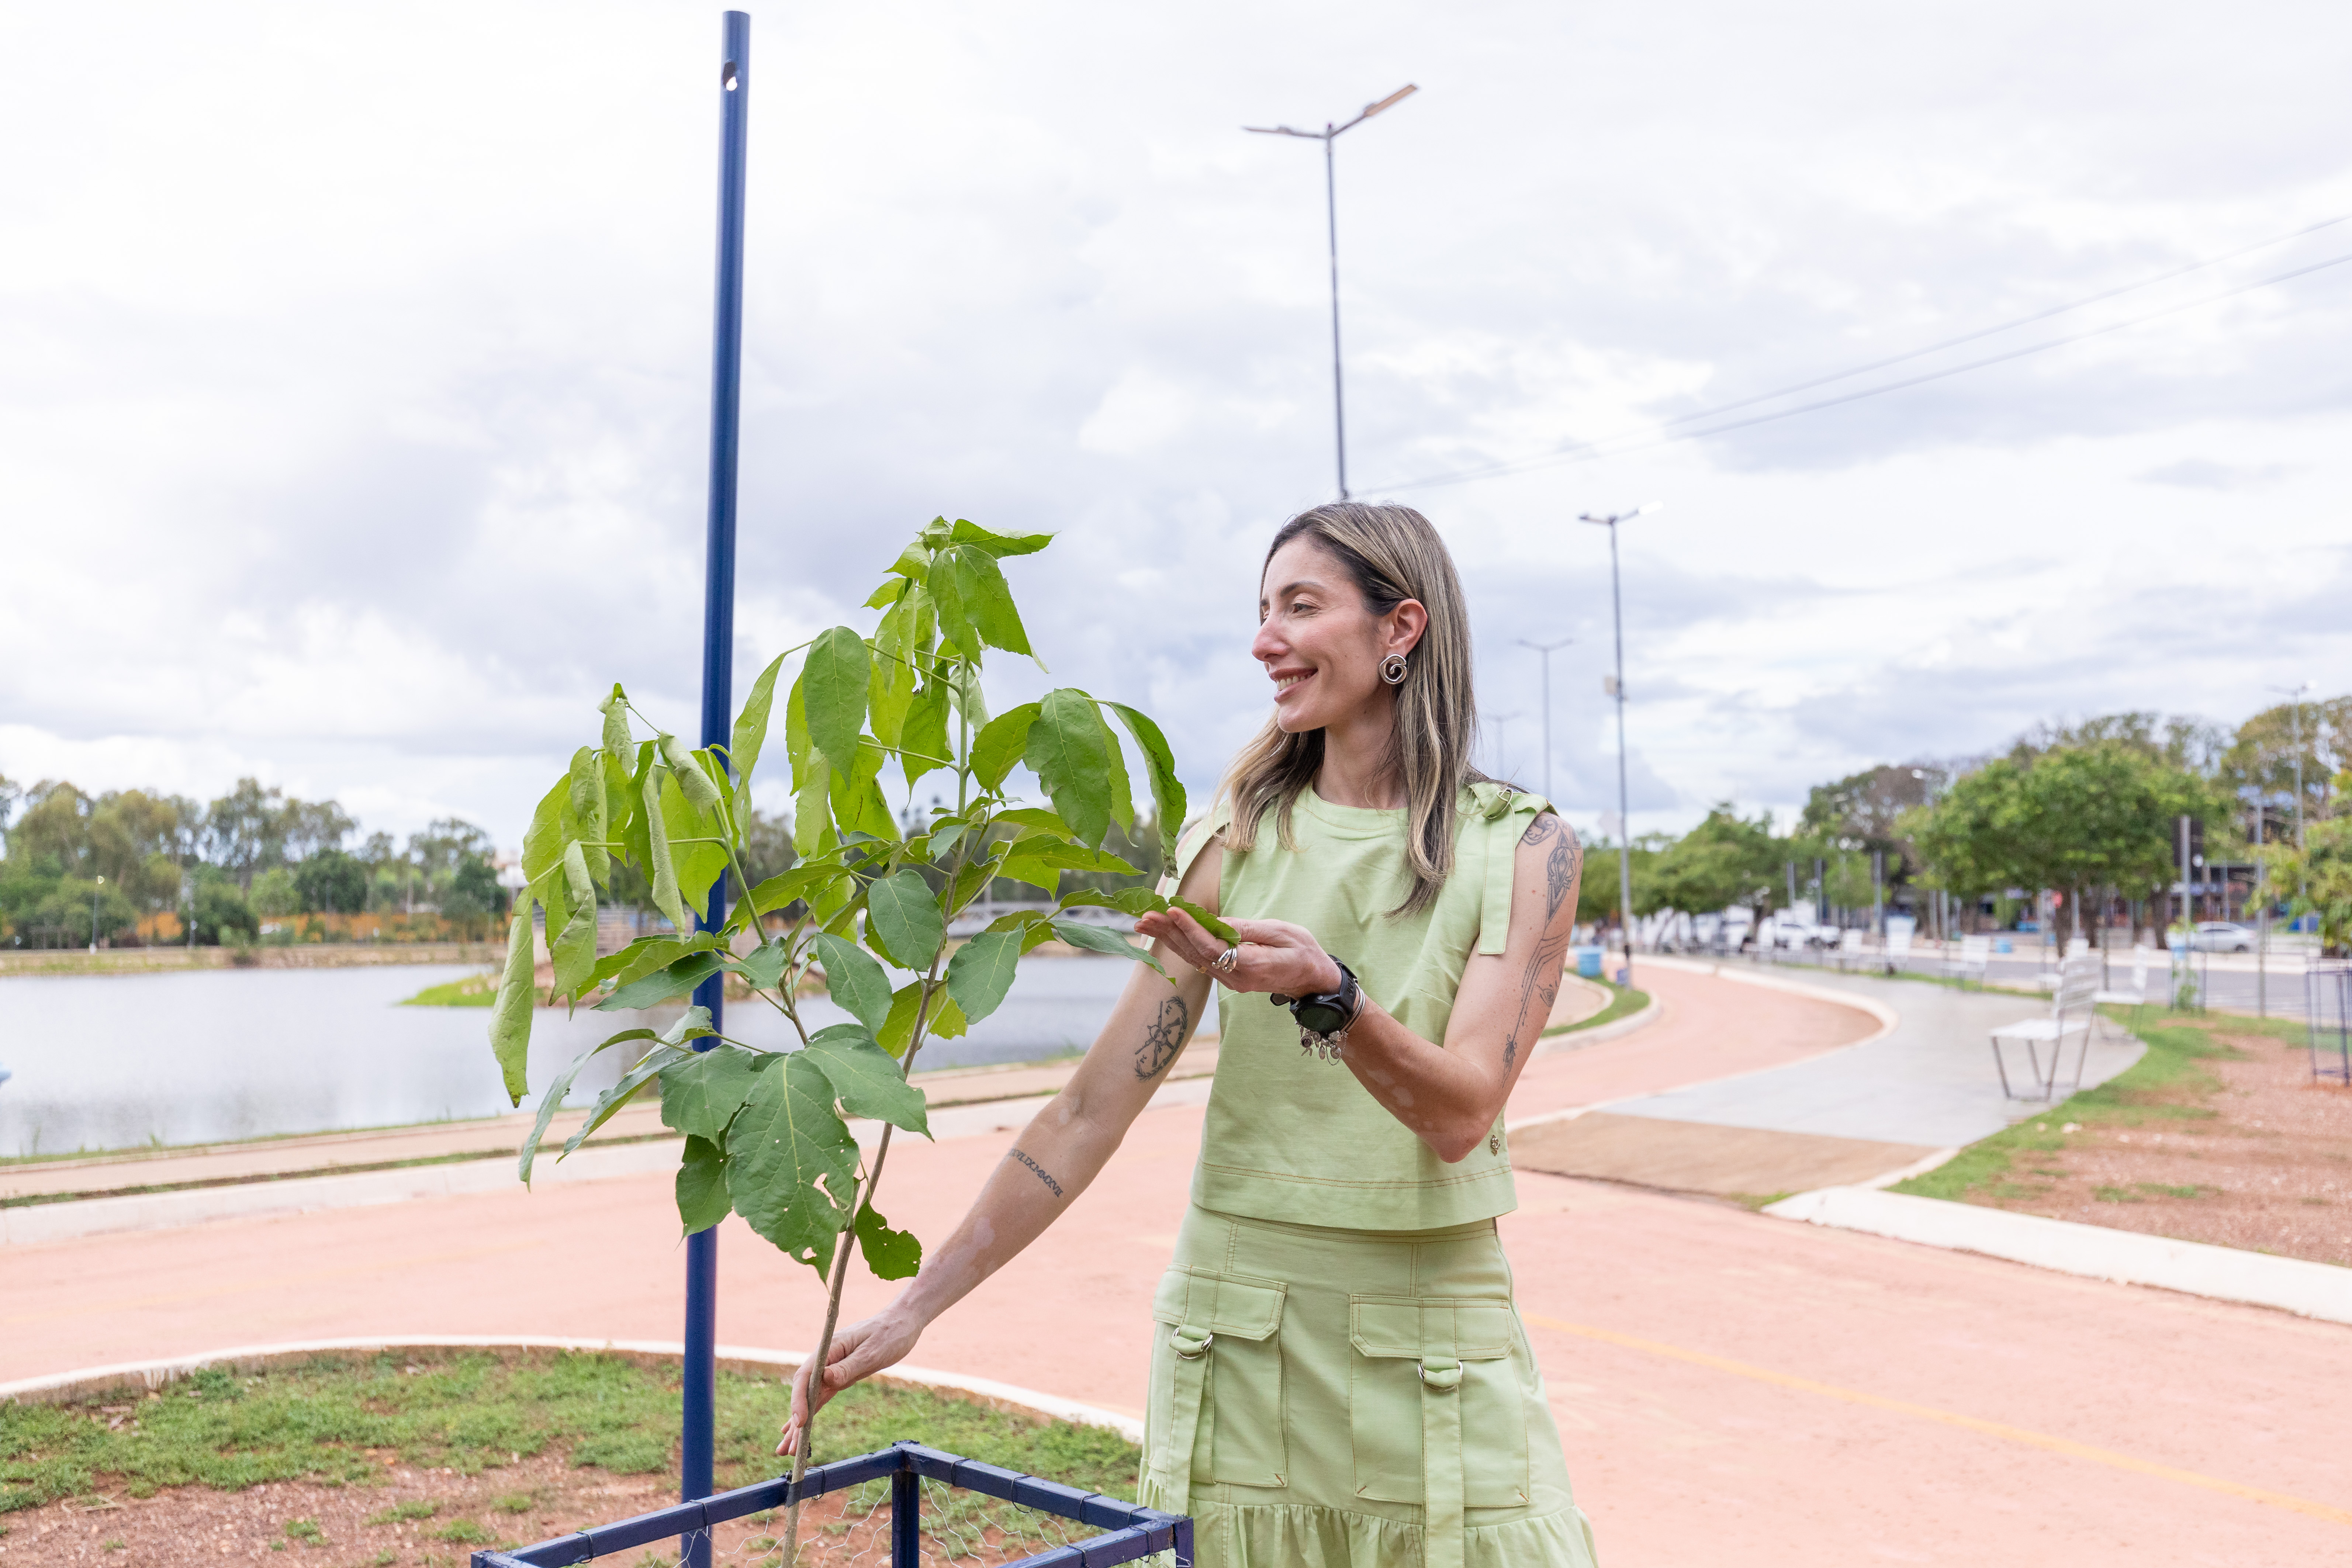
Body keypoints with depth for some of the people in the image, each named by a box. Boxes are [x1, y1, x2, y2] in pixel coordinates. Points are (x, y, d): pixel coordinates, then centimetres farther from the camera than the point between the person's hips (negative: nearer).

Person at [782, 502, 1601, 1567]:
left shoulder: (1522, 851, -4)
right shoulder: (1235, 840, 0)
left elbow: (1460, 1117, -14)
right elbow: (1098, 1106, -3)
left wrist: (1328, 992, -33)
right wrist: (917, 1305, -7)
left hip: (1432, 1331, -1)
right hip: (1235, 1331, 1)